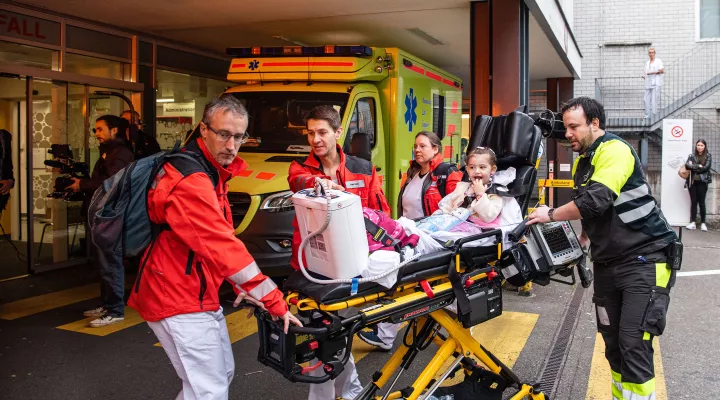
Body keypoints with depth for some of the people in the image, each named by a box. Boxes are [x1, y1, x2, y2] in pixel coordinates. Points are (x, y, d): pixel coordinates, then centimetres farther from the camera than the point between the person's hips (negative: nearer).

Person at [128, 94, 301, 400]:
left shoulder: (212, 171, 9)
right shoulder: (190, 182, -24)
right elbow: (224, 248, -29)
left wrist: (239, 285, 6)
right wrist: (275, 302, -26)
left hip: (199, 294, 10)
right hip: (179, 299, -10)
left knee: (223, 374, 21)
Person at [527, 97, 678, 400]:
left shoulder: (614, 150, -15)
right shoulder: (582, 161, 13)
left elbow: (596, 201, -27)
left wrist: (551, 215, -15)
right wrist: (581, 242, 11)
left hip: (644, 260, -8)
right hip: (607, 263, 8)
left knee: (634, 344, -11)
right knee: (613, 341, 11)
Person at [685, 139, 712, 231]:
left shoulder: (708, 156, 3)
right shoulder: (691, 156, 8)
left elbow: (706, 167, -11)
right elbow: (687, 165, -7)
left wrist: (693, 167, -7)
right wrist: (699, 166, -14)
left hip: (702, 182, -2)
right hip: (692, 181, 2)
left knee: (701, 202, 1)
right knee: (693, 202, 5)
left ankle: (703, 223, 7)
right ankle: (693, 222, 7)